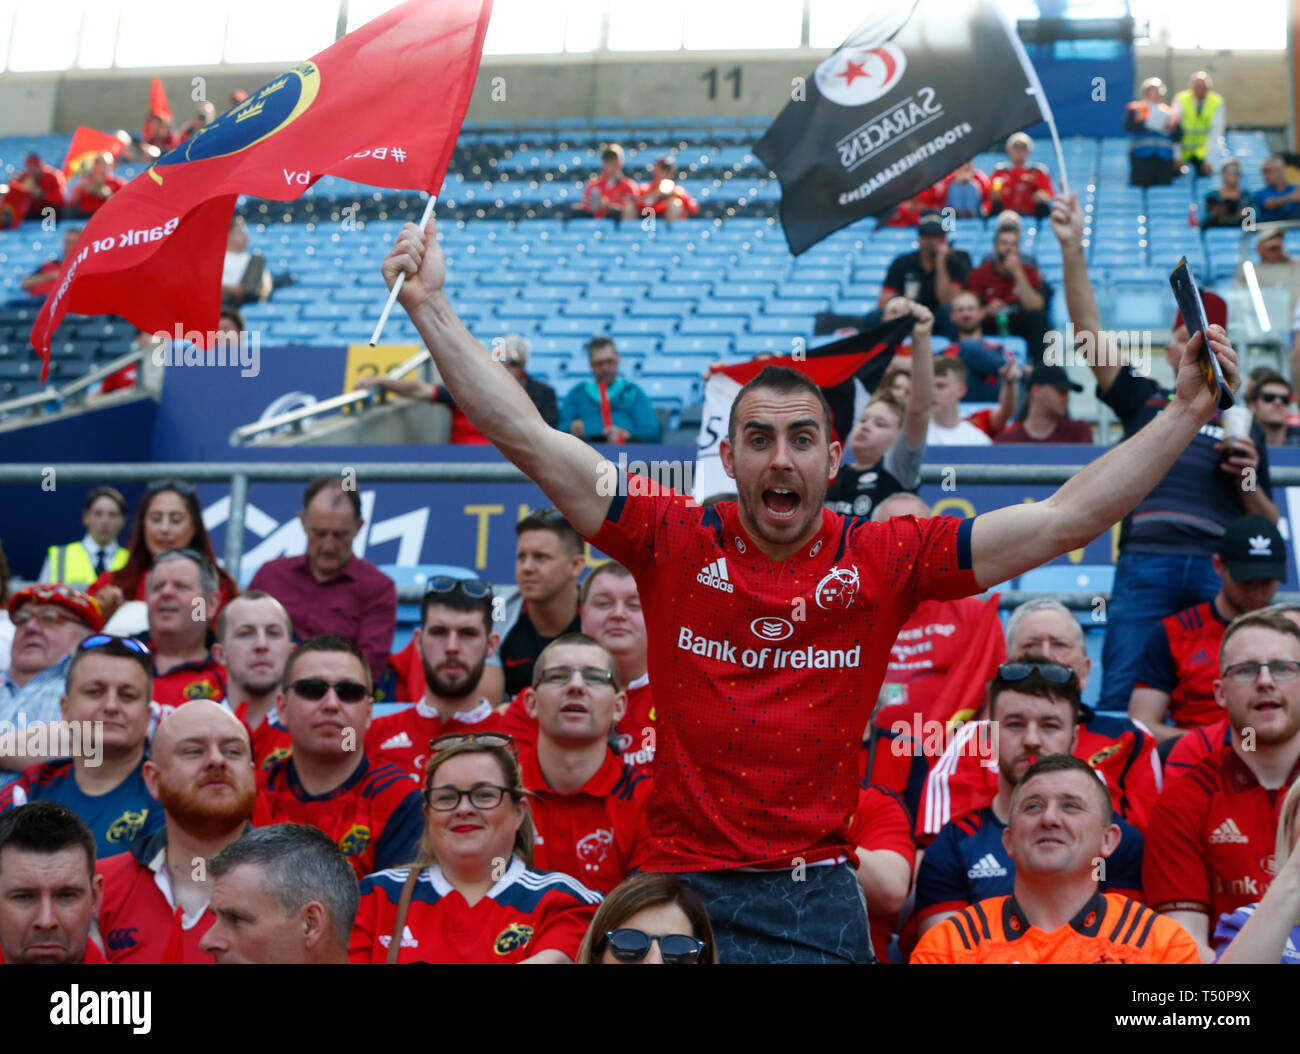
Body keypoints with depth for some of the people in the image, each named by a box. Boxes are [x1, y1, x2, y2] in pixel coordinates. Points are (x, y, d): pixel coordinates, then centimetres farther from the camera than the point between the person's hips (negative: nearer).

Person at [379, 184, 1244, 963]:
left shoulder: (884, 560, -1)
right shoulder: (675, 541, -2)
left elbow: (1066, 520, -2)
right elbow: (530, 440, -4)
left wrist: (1188, 411, -6)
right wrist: (431, 306, -6)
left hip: (819, 898, 1)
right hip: (680, 882, 0)